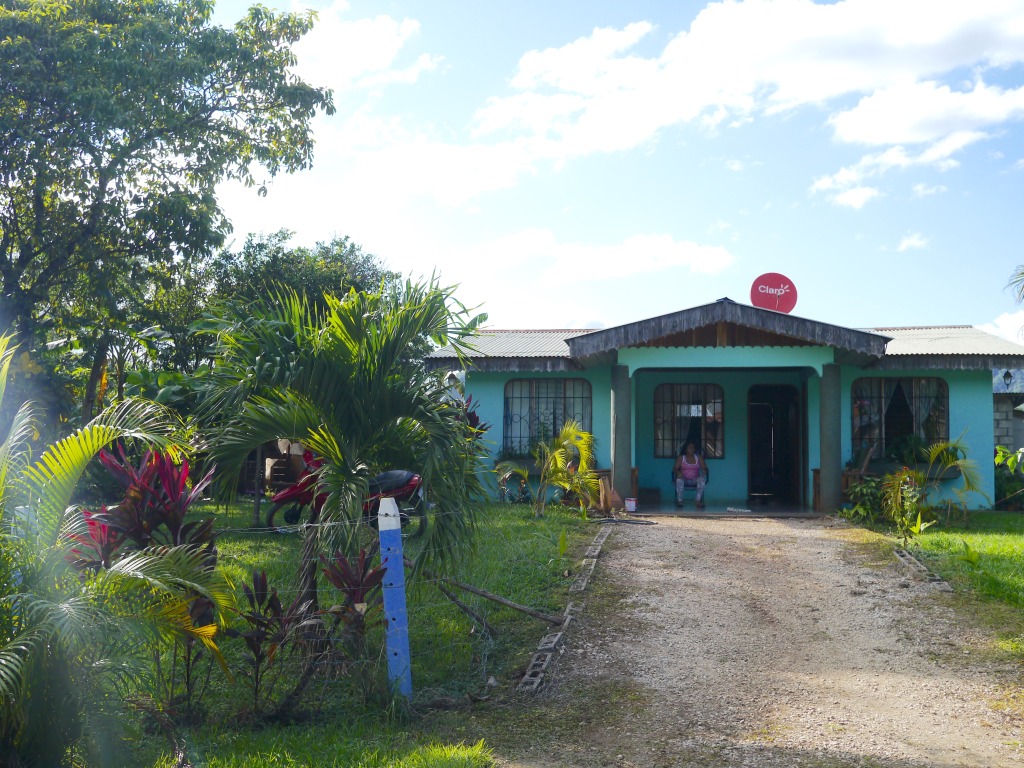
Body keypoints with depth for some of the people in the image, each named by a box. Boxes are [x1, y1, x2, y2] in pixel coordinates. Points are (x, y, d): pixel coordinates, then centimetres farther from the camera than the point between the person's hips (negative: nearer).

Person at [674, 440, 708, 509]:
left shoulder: (698, 457, 9)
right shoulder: (681, 458, 5)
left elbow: (705, 468, 4)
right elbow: (675, 469, -1)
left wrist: (704, 471, -22)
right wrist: (678, 472, -25)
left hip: (695, 480, 1)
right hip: (684, 480, -1)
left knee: (702, 478, -32)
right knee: (679, 478, -36)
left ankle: (698, 500, -36)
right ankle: (679, 500, -33)